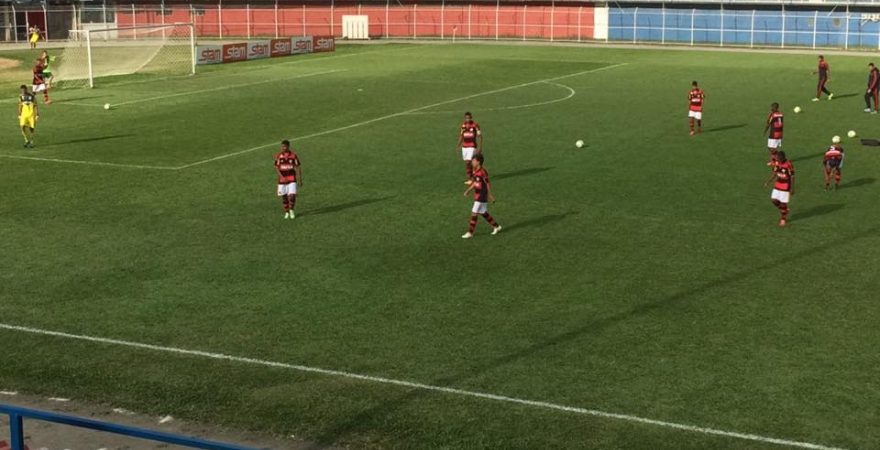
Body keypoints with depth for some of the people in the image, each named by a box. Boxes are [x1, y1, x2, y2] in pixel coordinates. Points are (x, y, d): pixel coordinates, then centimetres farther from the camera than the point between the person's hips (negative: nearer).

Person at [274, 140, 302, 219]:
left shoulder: (293, 155, -2)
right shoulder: (278, 156, 0)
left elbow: (298, 167, 3)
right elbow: (277, 167, -1)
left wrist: (300, 179, 1)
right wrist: (281, 176, -15)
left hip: (292, 179, -1)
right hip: (282, 179, 1)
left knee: (292, 195, -12)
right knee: (284, 196, 5)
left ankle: (291, 210, 9)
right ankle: (286, 212, 21)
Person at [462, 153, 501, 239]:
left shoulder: (483, 172, -21)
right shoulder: (475, 171, 5)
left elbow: (488, 184, -16)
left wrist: (490, 195, -13)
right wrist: (468, 190, 10)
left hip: (482, 196, -9)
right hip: (477, 196, 9)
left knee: (474, 214, -4)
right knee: (483, 213, 18)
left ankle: (470, 233, 2)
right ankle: (496, 226, 31)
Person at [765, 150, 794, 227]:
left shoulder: (788, 164, -22)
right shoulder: (777, 163, -3)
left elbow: (792, 177, -15)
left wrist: (792, 189, -13)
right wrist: (768, 182, -2)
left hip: (786, 186, -6)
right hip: (777, 185, 6)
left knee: (783, 203, 1)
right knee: (774, 200, 2)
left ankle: (783, 219, 21)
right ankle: (783, 210, 29)